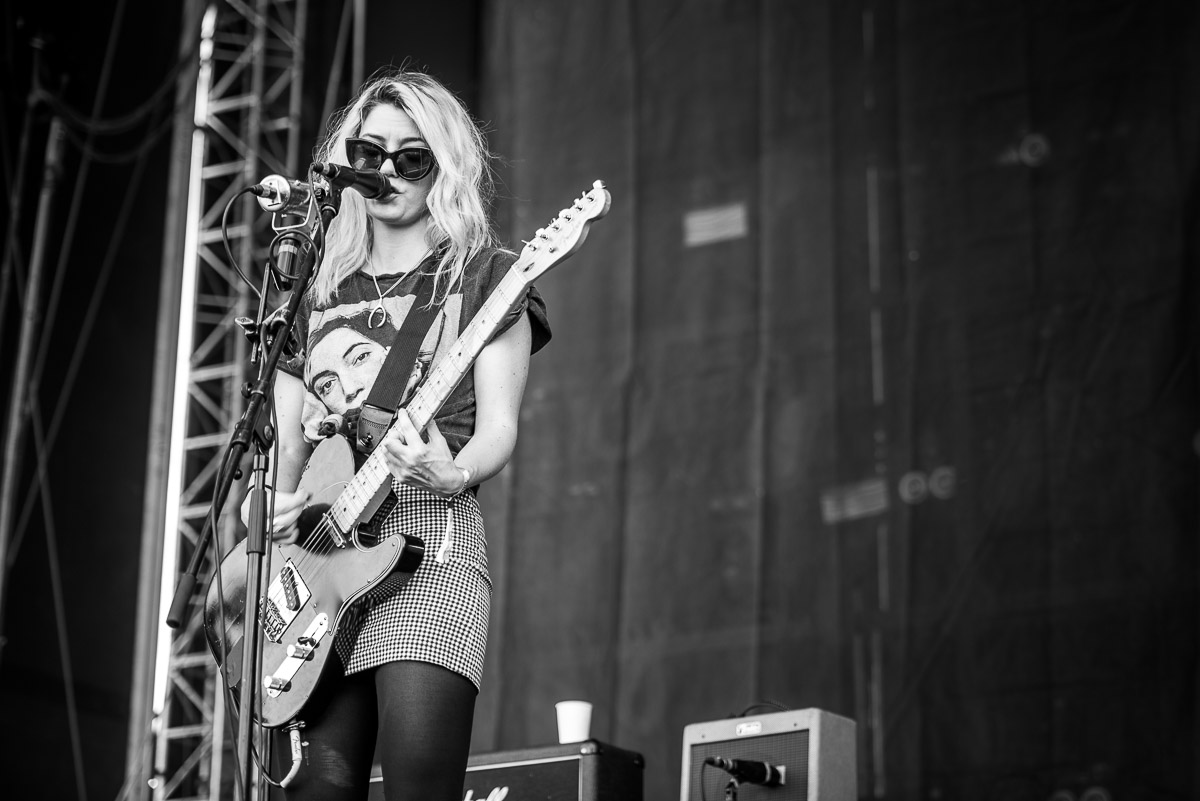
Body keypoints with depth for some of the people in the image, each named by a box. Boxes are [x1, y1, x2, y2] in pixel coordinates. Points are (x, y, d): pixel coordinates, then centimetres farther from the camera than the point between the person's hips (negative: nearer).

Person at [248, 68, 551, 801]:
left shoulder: (484, 275, 9)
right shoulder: (320, 287, 21)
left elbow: (499, 426, 0)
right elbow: (287, 433, 20)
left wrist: (453, 475, -21)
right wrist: (276, 502, -1)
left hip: (429, 530, -4)